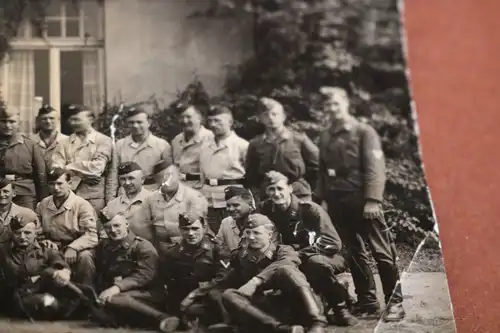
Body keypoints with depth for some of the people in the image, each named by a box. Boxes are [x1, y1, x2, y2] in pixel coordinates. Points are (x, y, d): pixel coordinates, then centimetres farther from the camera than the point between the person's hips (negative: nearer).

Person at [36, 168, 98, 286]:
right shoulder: (42, 205, 6)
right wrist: (44, 241, -7)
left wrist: (73, 248, -32)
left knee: (85, 256, -35)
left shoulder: (82, 205, -10)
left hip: (77, 249, -3)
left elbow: (91, 235, -19)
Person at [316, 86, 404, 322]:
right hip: (337, 203, 5)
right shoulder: (325, 137, 12)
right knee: (355, 254, 10)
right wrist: (321, 200, 6)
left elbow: (375, 168, -9)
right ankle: (367, 302, 18)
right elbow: (322, 171, 14)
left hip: (362, 200, -5)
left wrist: (373, 200, -17)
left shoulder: (364, 132, -1)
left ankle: (395, 302, 4)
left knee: (382, 252, -3)